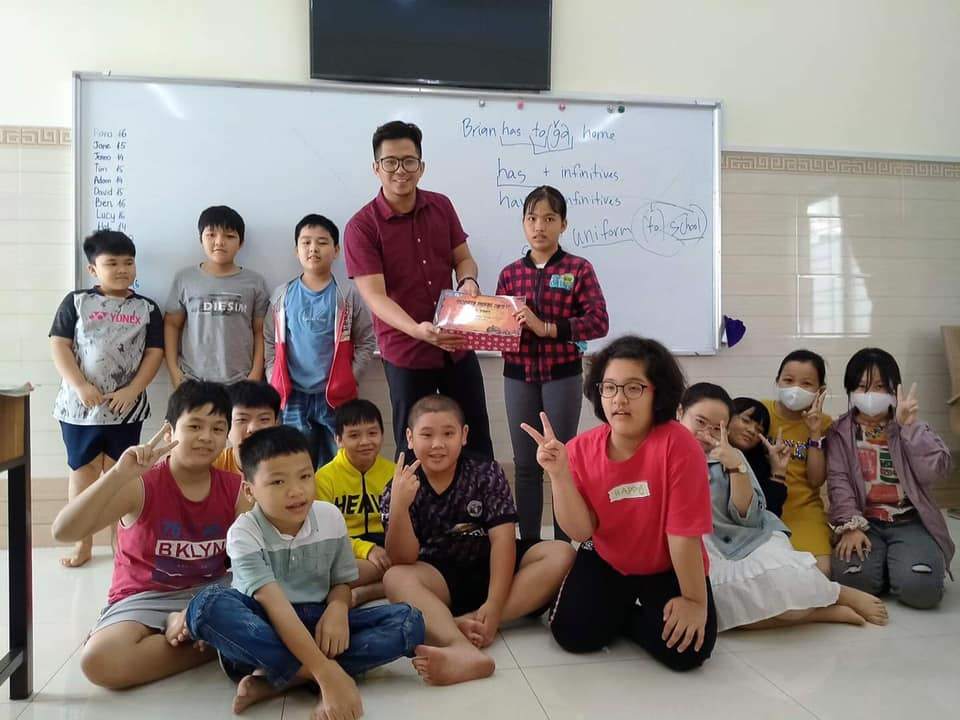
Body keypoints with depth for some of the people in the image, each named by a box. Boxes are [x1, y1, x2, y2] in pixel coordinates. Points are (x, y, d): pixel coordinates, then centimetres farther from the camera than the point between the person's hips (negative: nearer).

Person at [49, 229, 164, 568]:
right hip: (79, 405, 0)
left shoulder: (146, 308, 4)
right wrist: (80, 386, -14)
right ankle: (83, 542, 20)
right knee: (82, 470, 9)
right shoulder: (76, 302, 1)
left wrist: (132, 391, -10)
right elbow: (59, 345, -3)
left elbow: (154, 353, 0)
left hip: (126, 407, 0)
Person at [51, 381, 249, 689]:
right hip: (145, 599, -1)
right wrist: (119, 474, -36)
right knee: (99, 660, -33)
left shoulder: (234, 488, -4)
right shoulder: (141, 485, -13)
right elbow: (63, 532, -24)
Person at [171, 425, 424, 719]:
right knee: (208, 605, -35)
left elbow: (341, 583, 7)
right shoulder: (244, 533, -16)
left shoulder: (330, 517, -4)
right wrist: (326, 672, -38)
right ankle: (326, 678, -27)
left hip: (316, 623, 4)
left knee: (408, 620, -19)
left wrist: (337, 609, -19)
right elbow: (274, 604, -28)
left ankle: (273, 679, -23)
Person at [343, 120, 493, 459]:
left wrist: (468, 281, -14)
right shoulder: (361, 227, -13)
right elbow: (374, 295, -20)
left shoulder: (441, 206, 2)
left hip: (456, 344, 5)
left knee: (477, 437, 15)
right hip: (405, 351, -4)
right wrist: (417, 330, -36)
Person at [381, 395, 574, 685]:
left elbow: (503, 539, -16)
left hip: (491, 568, 1)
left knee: (561, 554, -22)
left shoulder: (487, 474, -8)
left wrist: (494, 605, -29)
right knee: (395, 578, -31)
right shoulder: (399, 490, -9)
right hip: (440, 578, -1)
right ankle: (464, 650, -54)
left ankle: (467, 623, -32)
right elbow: (403, 562, -17)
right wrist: (399, 506, -35)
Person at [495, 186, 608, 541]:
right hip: (518, 376, 3)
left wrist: (546, 327, -20)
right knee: (525, 464, 9)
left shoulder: (579, 269, -2)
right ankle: (528, 543, 22)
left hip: (562, 375, -3)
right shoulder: (510, 273, 7)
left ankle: (564, 544, 19)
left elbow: (599, 321, -11)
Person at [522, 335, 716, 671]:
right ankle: (618, 610, 19)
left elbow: (684, 533, -23)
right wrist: (559, 473, -31)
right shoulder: (582, 449, -15)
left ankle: (637, 616, 13)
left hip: (669, 568, -2)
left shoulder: (678, 445, -28)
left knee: (685, 651, -19)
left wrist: (695, 601, -16)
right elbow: (581, 531, -18)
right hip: (606, 561, 2)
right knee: (573, 634, -14)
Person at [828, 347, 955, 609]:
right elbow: (838, 482, -7)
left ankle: (898, 562, 9)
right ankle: (882, 561, 6)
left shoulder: (912, 429, 7)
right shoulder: (841, 432, 4)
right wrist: (851, 526, -20)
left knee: (919, 586, -26)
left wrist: (910, 425, -14)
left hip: (910, 521, 0)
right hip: (864, 522, 0)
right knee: (853, 576, -28)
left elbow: (936, 473, -10)